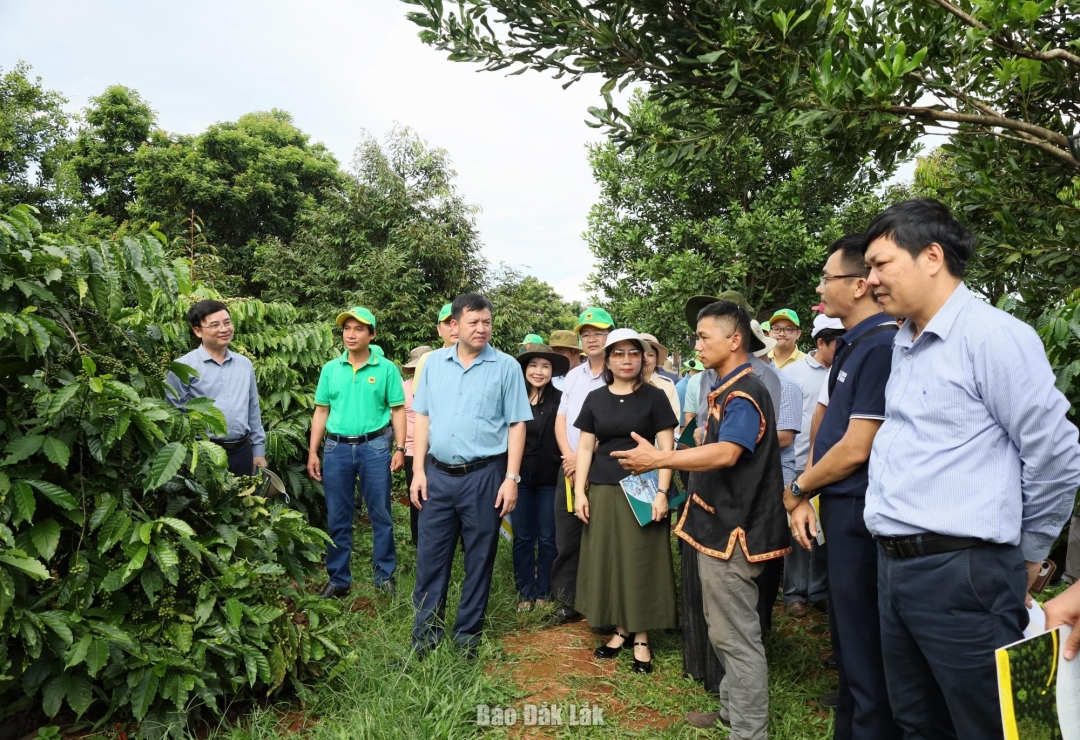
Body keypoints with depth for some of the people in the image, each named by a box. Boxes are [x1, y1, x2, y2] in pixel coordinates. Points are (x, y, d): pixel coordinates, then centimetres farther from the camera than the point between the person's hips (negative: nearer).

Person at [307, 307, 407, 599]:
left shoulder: (386, 368, -1)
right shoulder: (330, 369, 7)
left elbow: (397, 410, 1)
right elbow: (321, 411, 9)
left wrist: (400, 448, -7)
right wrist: (313, 452, 5)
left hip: (374, 447, -2)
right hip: (336, 448, 3)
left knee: (380, 515, 6)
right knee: (337, 518, 9)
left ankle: (385, 575, 20)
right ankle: (338, 579, 22)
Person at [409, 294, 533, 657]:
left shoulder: (506, 366, -2)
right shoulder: (435, 362, 7)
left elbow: (517, 425, -3)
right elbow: (422, 418, 9)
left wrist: (511, 478, -9)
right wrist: (418, 470, 3)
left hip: (484, 476, -2)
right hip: (437, 475, 3)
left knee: (479, 559, 9)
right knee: (430, 557, 9)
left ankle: (468, 636, 25)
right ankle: (424, 635, 23)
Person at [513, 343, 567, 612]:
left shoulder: (559, 399, -6)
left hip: (550, 479, -1)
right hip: (519, 477, 2)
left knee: (547, 538, 10)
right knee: (522, 538, 10)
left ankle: (544, 593, 23)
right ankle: (525, 593, 23)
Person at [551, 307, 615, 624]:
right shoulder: (573, 375, 15)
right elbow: (561, 418, 12)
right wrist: (569, 455, -4)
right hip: (570, 467, 6)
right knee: (566, 537, 9)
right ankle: (567, 601, 21)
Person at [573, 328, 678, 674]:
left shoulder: (654, 396, -1)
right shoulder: (595, 398, 8)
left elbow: (667, 448, -5)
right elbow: (585, 447, 8)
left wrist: (661, 492, -14)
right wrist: (579, 492, 1)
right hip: (602, 491, 3)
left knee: (640, 561, 2)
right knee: (607, 559, 9)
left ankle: (641, 637, 14)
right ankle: (621, 629, 23)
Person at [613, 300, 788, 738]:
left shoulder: (744, 393, -19)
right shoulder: (727, 390, 14)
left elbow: (726, 453, -33)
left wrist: (659, 460, -33)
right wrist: (671, 461, 16)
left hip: (732, 530, -11)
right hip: (719, 525, 11)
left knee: (736, 637, 1)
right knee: (724, 633, 22)